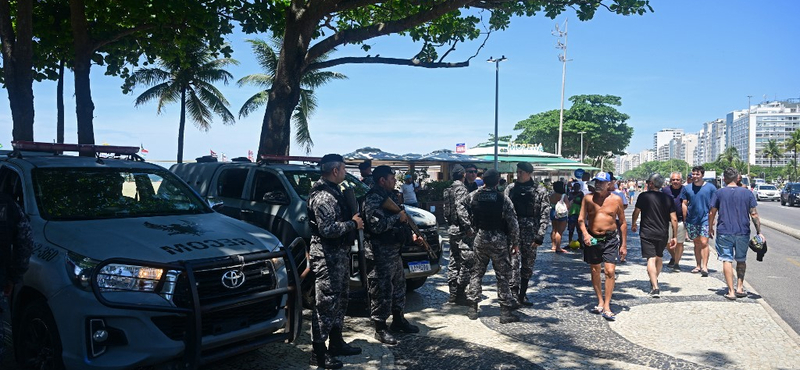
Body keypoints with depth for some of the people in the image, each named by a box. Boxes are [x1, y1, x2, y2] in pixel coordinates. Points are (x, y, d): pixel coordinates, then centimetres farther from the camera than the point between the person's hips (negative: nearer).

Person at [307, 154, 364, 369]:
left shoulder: (334, 191, 13)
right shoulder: (323, 196, -19)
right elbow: (328, 229, -26)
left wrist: (354, 220, 5)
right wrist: (353, 224, -15)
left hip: (339, 254, 11)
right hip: (327, 257, -11)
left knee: (340, 301, 19)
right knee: (326, 304, -4)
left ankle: (337, 343, 32)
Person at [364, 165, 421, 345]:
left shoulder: (390, 196, 16)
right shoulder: (373, 199, -16)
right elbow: (377, 225, -27)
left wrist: (411, 236, 20)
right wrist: (398, 217, -17)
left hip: (394, 249, 10)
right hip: (380, 252, -10)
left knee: (399, 285, 19)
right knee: (382, 290, -4)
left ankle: (398, 320, 33)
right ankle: (380, 328, 6)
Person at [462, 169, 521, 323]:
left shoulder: (472, 197, -4)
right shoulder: (503, 199, -12)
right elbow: (513, 223, -9)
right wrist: (515, 242, 1)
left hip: (480, 239, 3)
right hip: (499, 241, -2)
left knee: (476, 273, 13)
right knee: (503, 276, 5)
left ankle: (472, 308, 14)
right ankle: (506, 312, 8)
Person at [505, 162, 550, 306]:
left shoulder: (540, 190, 0)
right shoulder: (511, 189, 4)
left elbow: (545, 215, -3)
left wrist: (540, 236, -9)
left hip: (530, 233, 0)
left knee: (528, 266, 10)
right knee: (513, 263, -9)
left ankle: (522, 294, 25)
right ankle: (514, 293, -8)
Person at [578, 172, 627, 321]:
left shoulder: (616, 200, -1)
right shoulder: (588, 198, 1)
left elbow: (623, 223, 6)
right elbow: (581, 219, 2)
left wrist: (624, 244, 4)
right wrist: (585, 233, -17)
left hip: (611, 239, -2)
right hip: (592, 238, 2)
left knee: (610, 271, -11)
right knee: (595, 270, 11)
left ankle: (607, 306, -6)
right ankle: (600, 301, 26)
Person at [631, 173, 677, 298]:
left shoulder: (643, 196, -7)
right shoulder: (668, 198, 0)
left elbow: (636, 213, 1)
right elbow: (674, 219, -2)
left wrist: (633, 225, 19)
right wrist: (674, 236, 4)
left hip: (647, 233, -4)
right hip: (663, 233, 4)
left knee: (651, 258, -6)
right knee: (659, 257, 22)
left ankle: (655, 288, -16)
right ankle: (654, 281, 40)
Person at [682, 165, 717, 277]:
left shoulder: (710, 187, -1)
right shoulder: (688, 188, 6)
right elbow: (684, 204, 12)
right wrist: (685, 218, 6)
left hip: (705, 219, -3)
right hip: (691, 220, 3)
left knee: (704, 243, -11)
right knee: (696, 243, 11)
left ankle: (704, 266, -10)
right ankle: (698, 265, 19)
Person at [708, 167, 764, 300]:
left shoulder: (719, 193, -2)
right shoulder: (747, 193, 0)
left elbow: (712, 213, 0)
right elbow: (754, 214, 0)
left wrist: (710, 228, 14)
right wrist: (759, 232, 6)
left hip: (724, 233, -2)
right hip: (743, 232, 2)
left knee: (727, 260, 1)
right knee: (741, 260, 19)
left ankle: (731, 291, -1)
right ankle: (740, 288, 18)